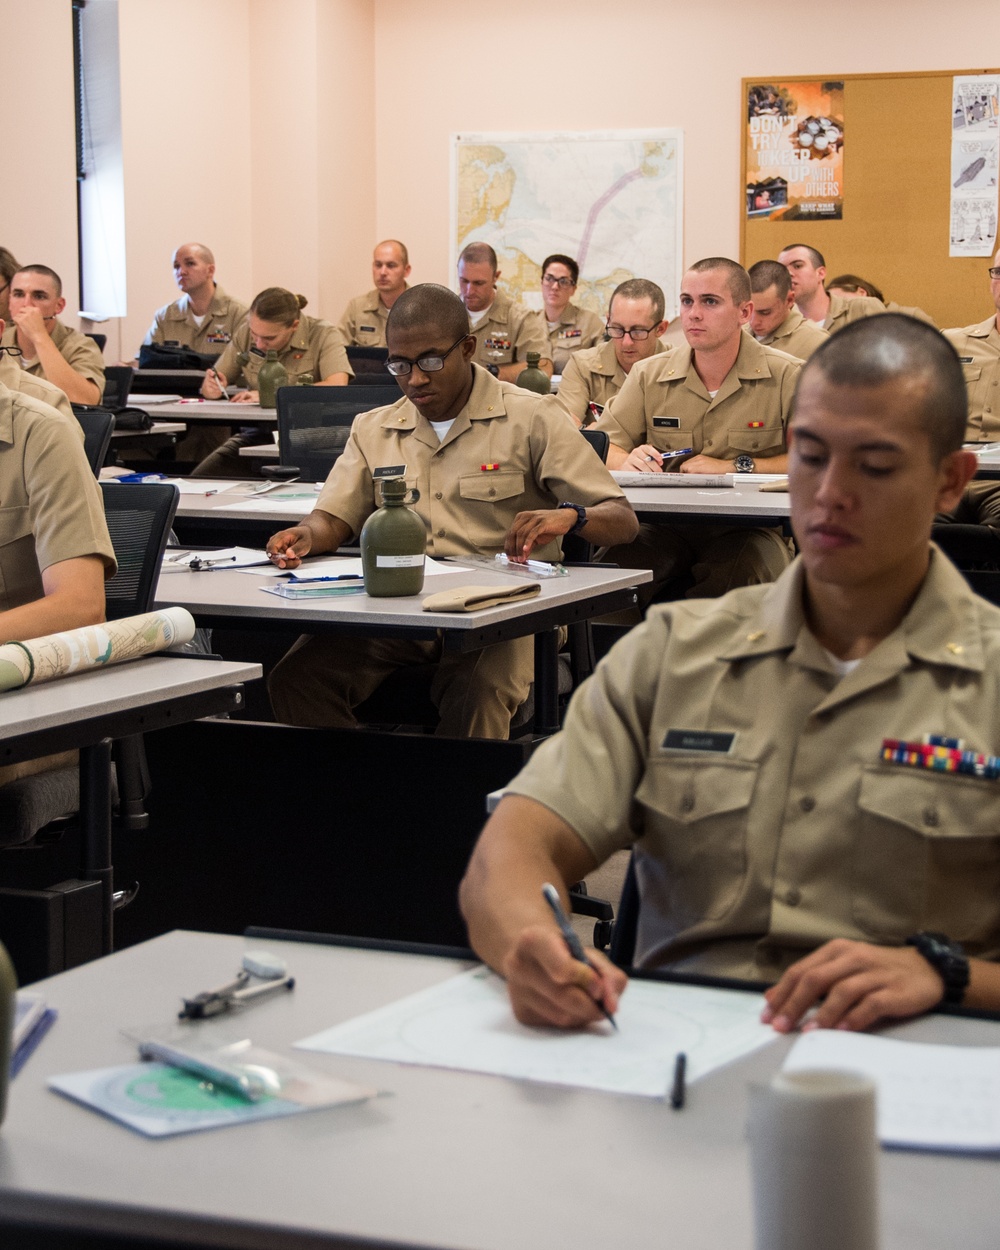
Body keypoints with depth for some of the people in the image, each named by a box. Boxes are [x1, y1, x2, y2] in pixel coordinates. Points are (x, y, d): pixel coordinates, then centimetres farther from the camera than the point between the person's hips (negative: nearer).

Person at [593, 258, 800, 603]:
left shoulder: (788, 377, 1)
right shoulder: (648, 376, 10)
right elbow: (599, 448, 10)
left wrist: (736, 467, -13)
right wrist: (628, 461, -14)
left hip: (745, 529, -2)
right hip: (664, 528, 2)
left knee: (734, 574, -37)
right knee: (613, 561, -30)